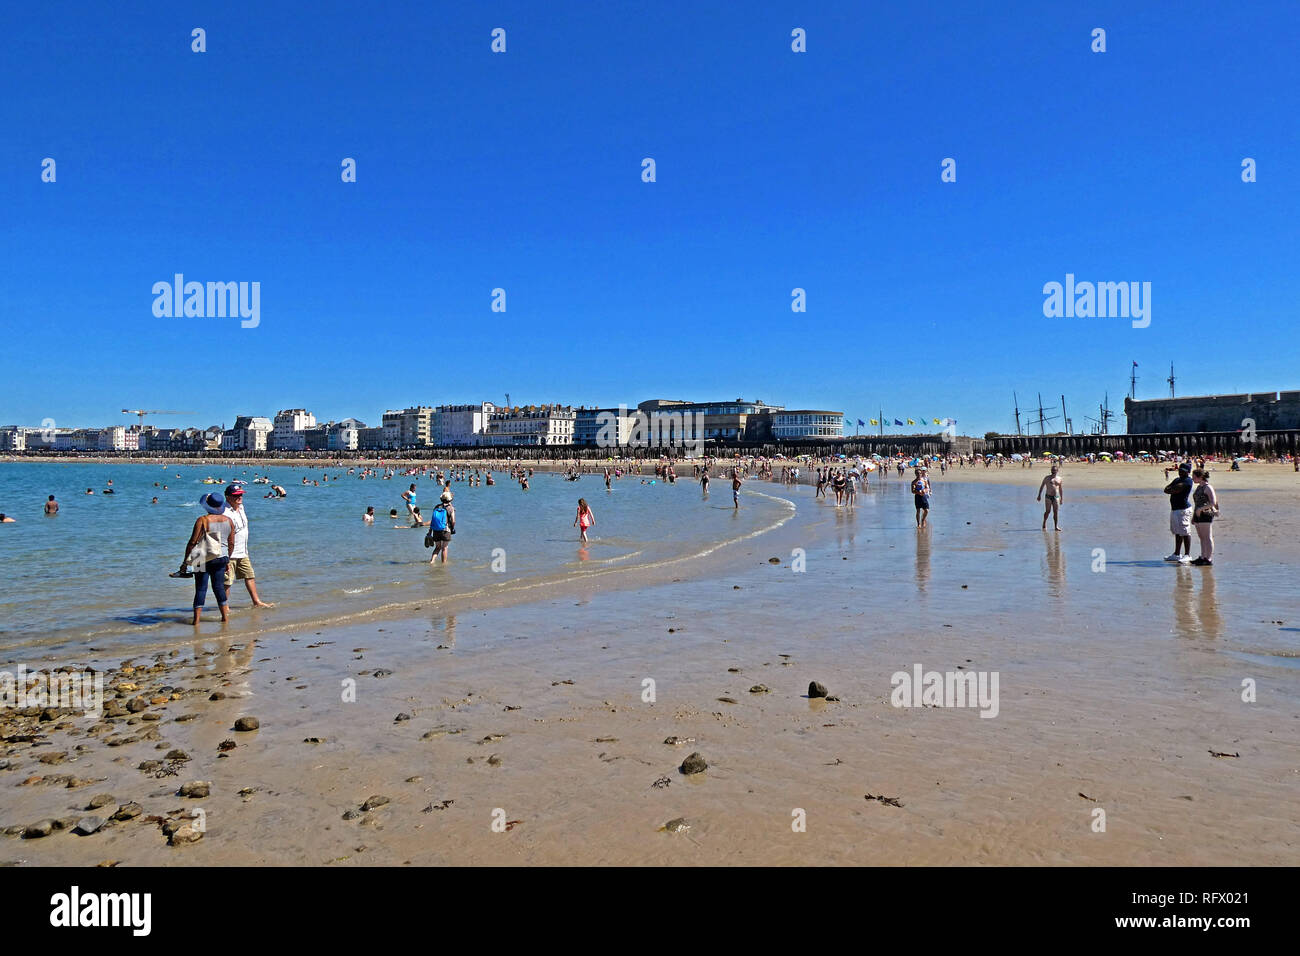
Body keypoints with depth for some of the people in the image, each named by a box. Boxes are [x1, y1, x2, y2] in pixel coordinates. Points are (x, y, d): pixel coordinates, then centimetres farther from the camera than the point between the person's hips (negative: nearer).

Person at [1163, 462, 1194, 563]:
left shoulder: (1187, 481, -10)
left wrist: (1169, 490, 0)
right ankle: (1176, 554, 20)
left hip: (1183, 509, -9)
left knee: (1185, 533, -7)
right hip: (1174, 509, 9)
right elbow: (1166, 489, 10)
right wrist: (1173, 490, -9)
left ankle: (1187, 555, -4)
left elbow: (1175, 490, -20)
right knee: (1177, 533, 14)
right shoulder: (1177, 480, 19)